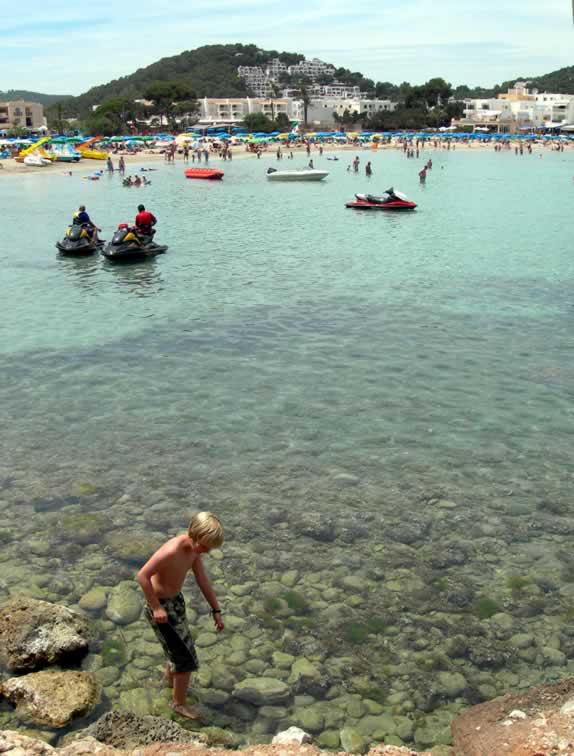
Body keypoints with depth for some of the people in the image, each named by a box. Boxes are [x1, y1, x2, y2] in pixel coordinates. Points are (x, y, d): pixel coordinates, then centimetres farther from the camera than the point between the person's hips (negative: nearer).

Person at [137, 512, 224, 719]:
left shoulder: (194, 547, -8)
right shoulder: (171, 551, -34)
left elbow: (203, 580, 3)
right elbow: (142, 576, -30)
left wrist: (216, 610, 7)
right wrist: (156, 607, -23)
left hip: (176, 600, 8)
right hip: (161, 606, -8)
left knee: (180, 645, 29)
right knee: (186, 657, 2)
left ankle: (170, 678, 57)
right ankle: (179, 703, 22)